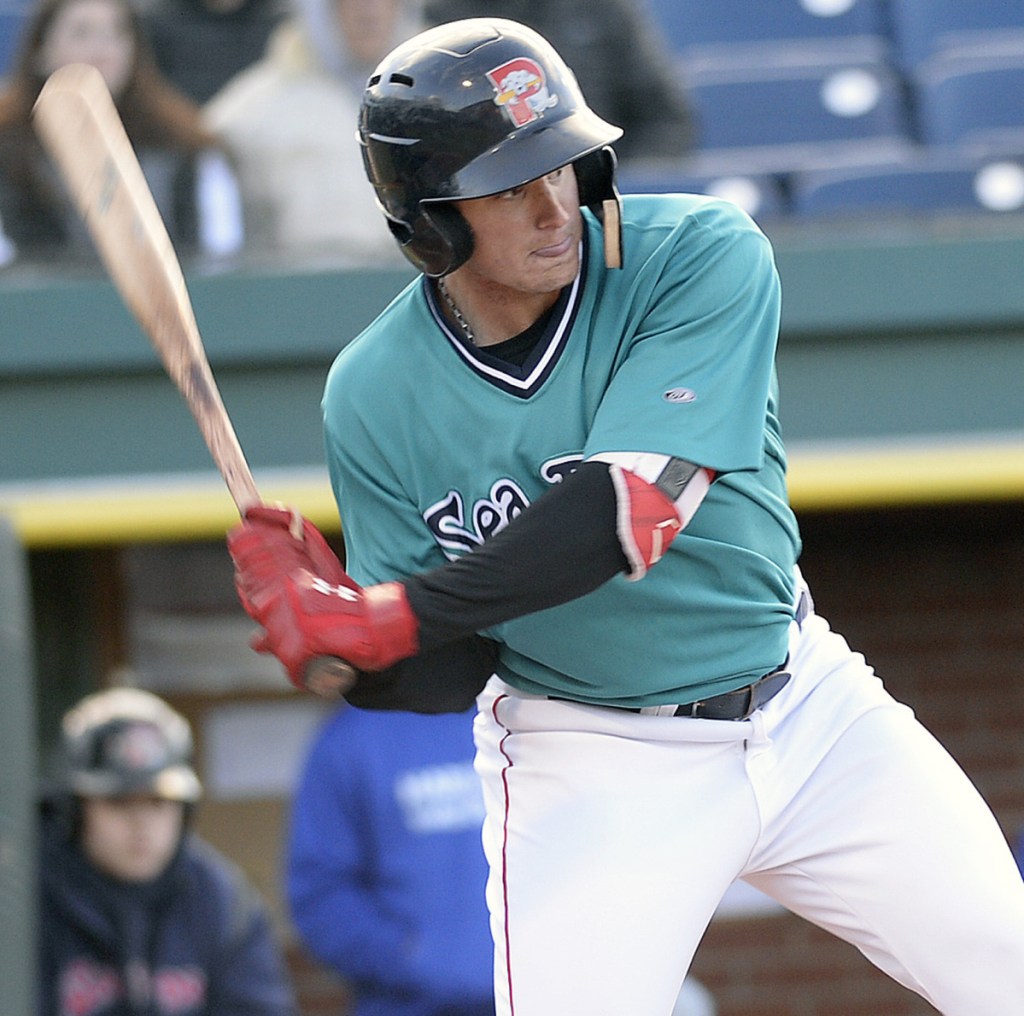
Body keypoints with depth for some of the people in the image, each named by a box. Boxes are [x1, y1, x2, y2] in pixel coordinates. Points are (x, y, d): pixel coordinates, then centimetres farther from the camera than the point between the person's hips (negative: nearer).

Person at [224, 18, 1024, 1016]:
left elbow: (629, 512, -29)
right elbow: (451, 675, -9)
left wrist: (385, 622, -34)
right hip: (592, 767, -1)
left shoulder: (703, 256, -18)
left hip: (809, 707, 1)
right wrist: (346, 657, -33)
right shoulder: (375, 398, -13)